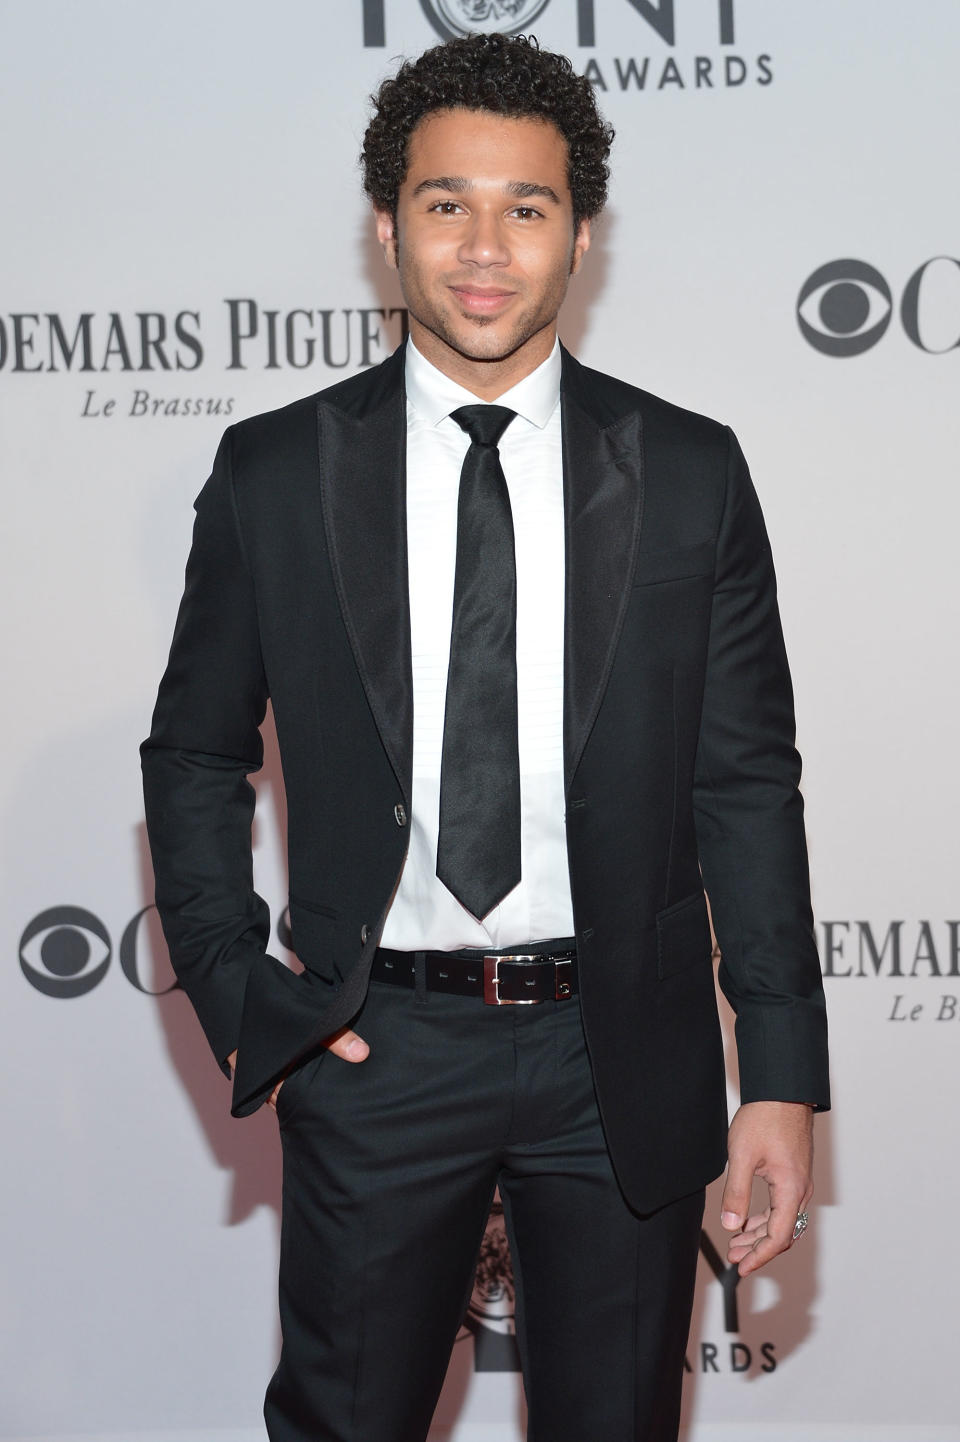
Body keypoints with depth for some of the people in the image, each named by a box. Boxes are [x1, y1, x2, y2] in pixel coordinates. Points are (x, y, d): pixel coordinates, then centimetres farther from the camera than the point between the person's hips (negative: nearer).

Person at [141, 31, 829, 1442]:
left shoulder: (690, 474, 0)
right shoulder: (273, 474, 0)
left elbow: (748, 780, 1)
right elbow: (193, 755, 9)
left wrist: (782, 1074, -3)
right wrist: (232, 989, -2)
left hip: (622, 1054, 1)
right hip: (375, 1048, 0)